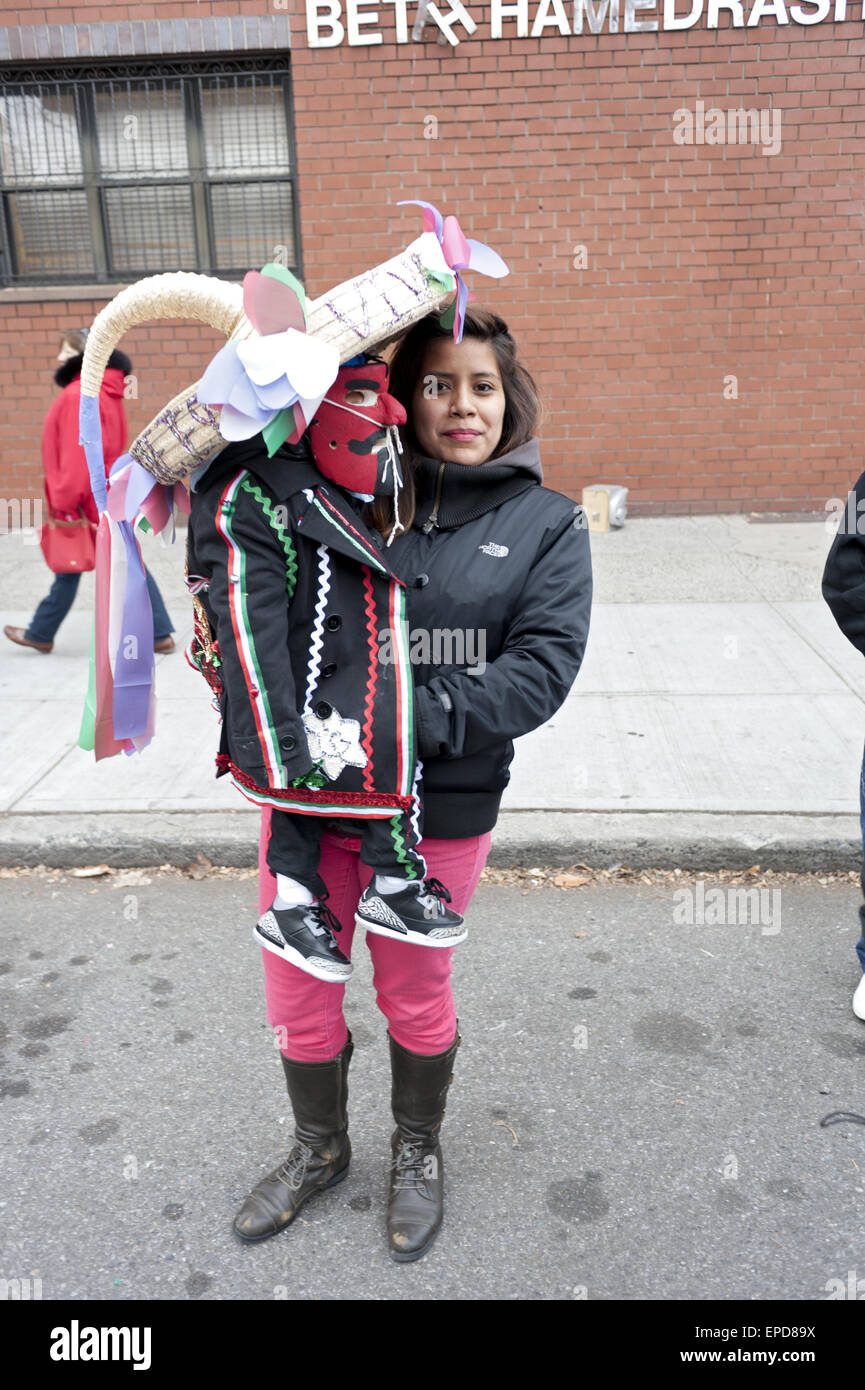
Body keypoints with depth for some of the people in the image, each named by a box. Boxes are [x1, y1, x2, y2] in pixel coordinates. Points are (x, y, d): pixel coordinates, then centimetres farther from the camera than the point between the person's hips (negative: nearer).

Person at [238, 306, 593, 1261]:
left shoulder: (546, 524, -2)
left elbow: (541, 669, -13)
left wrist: (409, 724, -23)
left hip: (438, 811, -2)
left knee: (414, 995, 17)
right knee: (298, 994, 16)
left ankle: (417, 1153, 47)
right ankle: (320, 1148, 46)